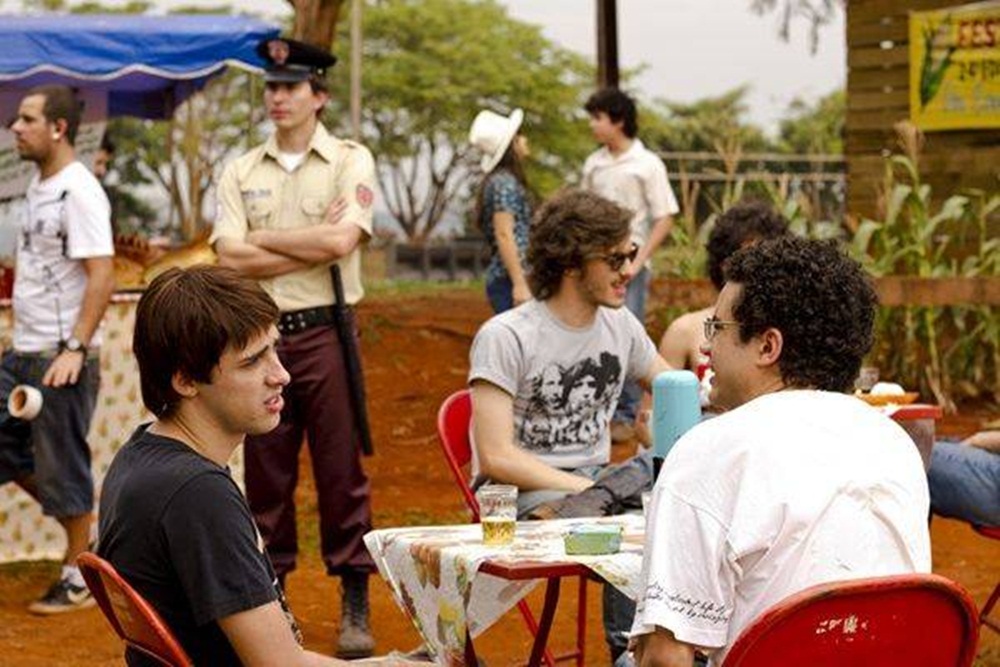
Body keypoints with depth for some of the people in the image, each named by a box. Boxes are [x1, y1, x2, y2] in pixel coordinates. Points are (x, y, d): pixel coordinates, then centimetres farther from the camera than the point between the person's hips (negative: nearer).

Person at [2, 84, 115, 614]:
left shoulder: (79, 192, -16)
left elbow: (101, 276, -21)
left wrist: (75, 349, -25)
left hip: (62, 357, -9)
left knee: (62, 465, -1)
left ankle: (80, 577, 10)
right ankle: (76, 518, 26)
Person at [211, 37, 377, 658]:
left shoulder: (351, 161, 2)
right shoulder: (240, 172, 10)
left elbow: (341, 241, -14)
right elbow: (231, 257, -3)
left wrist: (262, 239, -4)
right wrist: (314, 242, -9)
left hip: (325, 332, -3)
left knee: (342, 473, 0)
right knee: (266, 472, 8)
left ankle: (356, 606, 7)